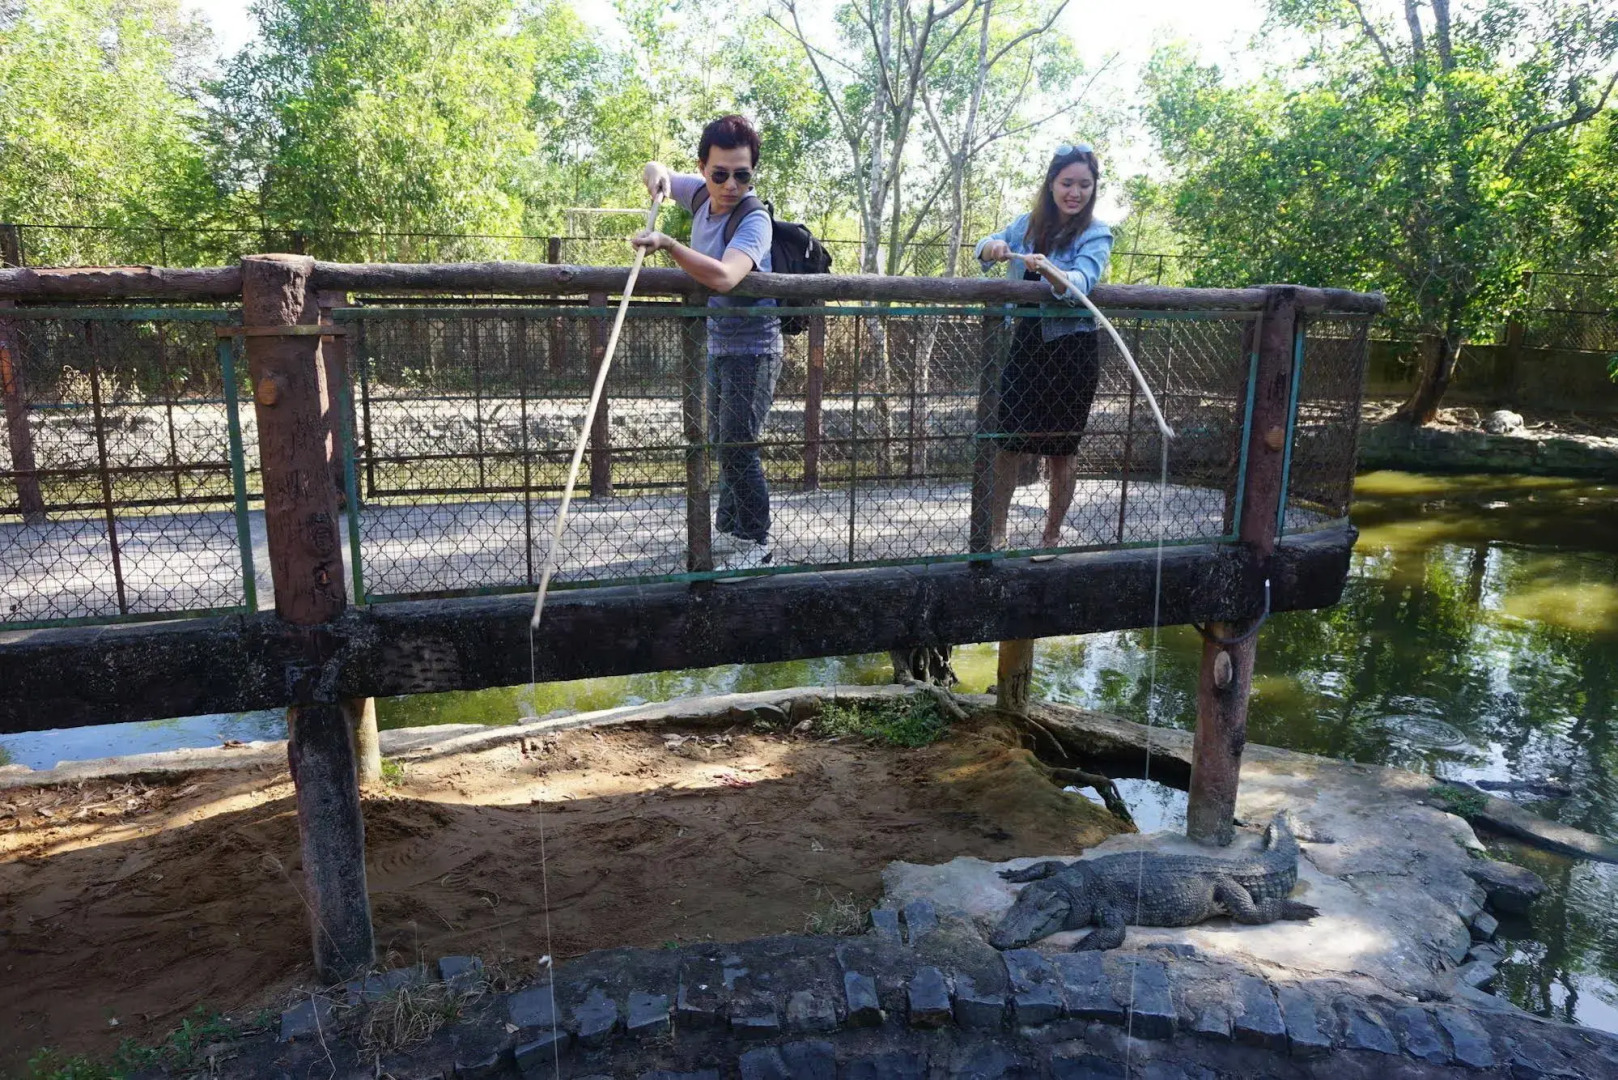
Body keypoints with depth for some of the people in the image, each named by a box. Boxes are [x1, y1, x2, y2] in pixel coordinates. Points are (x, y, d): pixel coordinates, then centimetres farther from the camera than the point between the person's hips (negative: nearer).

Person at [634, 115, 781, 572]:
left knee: (739, 447, -10)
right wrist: (658, 174, -6)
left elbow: (723, 276, -43)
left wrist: (667, 242, -38)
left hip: (752, 348, -9)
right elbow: (656, 171, 18)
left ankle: (756, 544, 2)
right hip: (719, 342, 9)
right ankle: (729, 531, 31)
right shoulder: (701, 194, -1)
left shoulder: (754, 219, -24)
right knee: (723, 444, 17)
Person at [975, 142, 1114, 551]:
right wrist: (993, 247, -23)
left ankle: (1051, 536, 20)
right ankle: (996, 533, 14)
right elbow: (986, 247, 1)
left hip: (1072, 348, -3)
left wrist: (1047, 269, -47)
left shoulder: (1096, 234, -8)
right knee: (1008, 443, 2)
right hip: (1027, 343, 4)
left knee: (1061, 449, 6)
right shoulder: (1030, 223, 6)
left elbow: (1080, 282, -26)